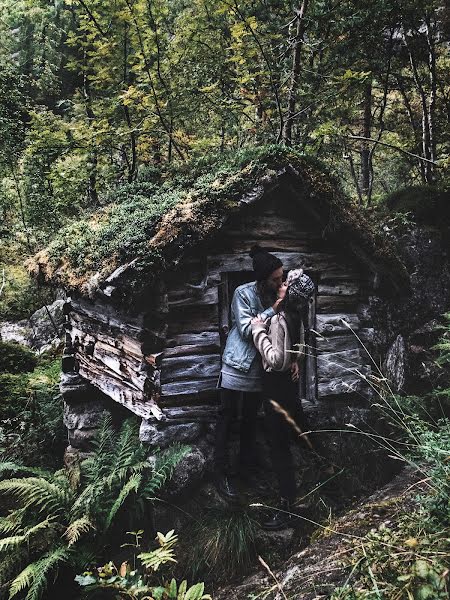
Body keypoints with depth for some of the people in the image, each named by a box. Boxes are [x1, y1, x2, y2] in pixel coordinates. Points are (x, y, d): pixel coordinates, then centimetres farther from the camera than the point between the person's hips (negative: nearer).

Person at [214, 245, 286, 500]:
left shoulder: (277, 295, 0)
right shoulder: (244, 293, -14)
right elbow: (246, 330, -20)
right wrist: (274, 308, -25)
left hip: (261, 367, 5)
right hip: (238, 365, -5)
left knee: (251, 418, 17)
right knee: (227, 417, -1)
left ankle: (248, 465, 31)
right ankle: (222, 474, 5)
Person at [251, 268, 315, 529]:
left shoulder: (279, 321, -26)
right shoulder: (298, 315, 0)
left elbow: (276, 360, -29)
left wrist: (259, 330, -24)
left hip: (277, 382, -9)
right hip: (291, 379, 9)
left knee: (279, 443, -4)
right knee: (294, 429, 26)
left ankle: (287, 505, 2)